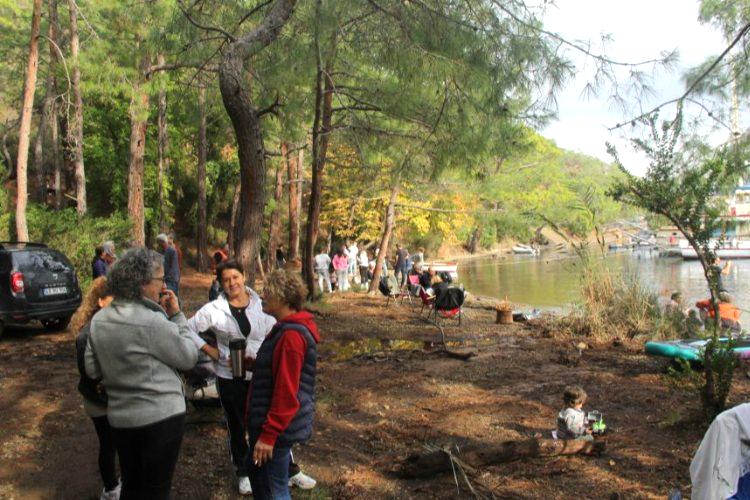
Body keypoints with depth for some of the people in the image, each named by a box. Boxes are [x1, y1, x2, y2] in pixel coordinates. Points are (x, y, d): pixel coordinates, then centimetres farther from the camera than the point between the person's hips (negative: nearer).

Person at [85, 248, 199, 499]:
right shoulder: (152, 321, -23)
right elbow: (189, 357, -12)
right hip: (160, 417, -6)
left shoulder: (99, 320, 0)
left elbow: (92, 370, 8)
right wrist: (177, 316, -6)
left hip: (120, 416, 7)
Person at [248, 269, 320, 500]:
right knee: (257, 474, 24)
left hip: (279, 427, -10)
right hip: (271, 420, 10)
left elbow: (286, 392, -26)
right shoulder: (288, 327, 10)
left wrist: (269, 434, -22)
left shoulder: (291, 335, -24)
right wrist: (254, 363, 8)